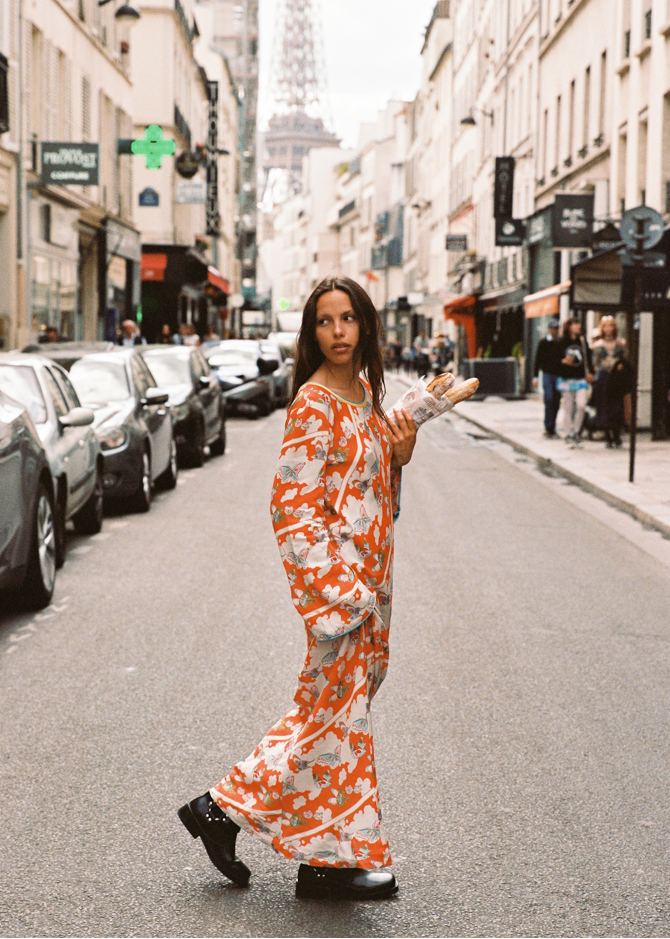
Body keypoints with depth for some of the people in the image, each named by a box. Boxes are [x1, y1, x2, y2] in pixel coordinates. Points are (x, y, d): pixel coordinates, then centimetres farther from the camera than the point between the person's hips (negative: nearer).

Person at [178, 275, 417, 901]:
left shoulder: (365, 391, 11)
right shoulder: (314, 403, -15)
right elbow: (294, 501, -18)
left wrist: (398, 455, 1)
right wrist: (337, 590, -21)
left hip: (369, 569, 9)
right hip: (332, 570, -9)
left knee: (329, 706, 14)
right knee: (338, 706, 1)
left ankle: (229, 805, 22)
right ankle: (335, 855, 13)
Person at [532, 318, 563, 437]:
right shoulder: (543, 343, 4)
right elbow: (538, 360, 3)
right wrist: (535, 376, -3)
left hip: (559, 375, 3)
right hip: (548, 374, -3)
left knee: (556, 402, 3)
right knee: (549, 400, -12)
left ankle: (551, 427, 12)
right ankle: (549, 427, -10)